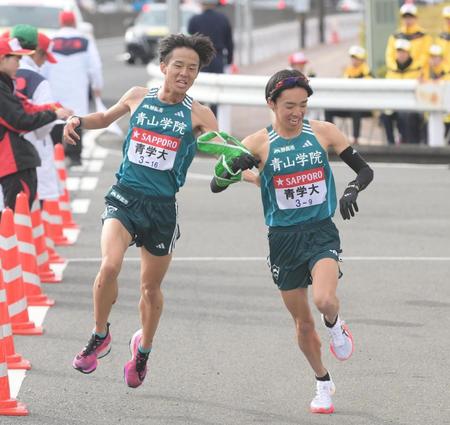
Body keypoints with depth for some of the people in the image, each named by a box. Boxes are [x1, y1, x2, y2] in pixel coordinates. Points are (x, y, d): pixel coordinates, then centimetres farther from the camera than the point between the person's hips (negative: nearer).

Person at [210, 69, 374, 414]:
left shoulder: (323, 133, -3)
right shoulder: (260, 143, -6)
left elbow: (365, 170, 4)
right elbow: (216, 185, -6)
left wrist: (353, 189, -18)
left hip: (321, 233, -1)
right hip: (283, 239, 1)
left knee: (325, 300, -28)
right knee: (303, 323, 10)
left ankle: (335, 325, 8)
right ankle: (323, 383, 32)